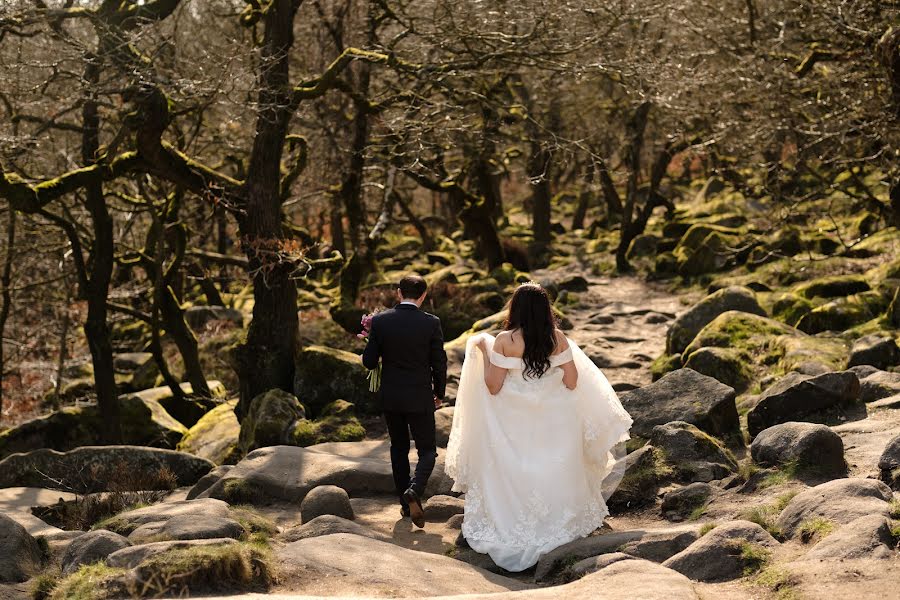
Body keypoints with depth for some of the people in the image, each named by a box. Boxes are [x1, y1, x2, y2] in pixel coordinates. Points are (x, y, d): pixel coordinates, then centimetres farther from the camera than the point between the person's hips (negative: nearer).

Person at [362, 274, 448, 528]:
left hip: (390, 397, 3)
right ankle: (414, 491, -18)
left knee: (399, 448, 18)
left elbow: (369, 361, -6)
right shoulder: (431, 323, -11)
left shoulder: (379, 321, -7)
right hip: (420, 398, -2)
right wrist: (439, 393, 9)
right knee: (427, 451, 8)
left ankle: (405, 503, 22)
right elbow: (439, 364, -6)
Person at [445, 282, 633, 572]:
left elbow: (493, 386, -12)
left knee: (513, 476, 11)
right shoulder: (559, 339, -7)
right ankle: (558, 524, 27)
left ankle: (511, 531, 16)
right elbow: (572, 382, -3)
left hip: (515, 423, -2)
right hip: (553, 422, 2)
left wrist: (483, 353, -1)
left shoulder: (504, 340, -14)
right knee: (552, 472, 17)